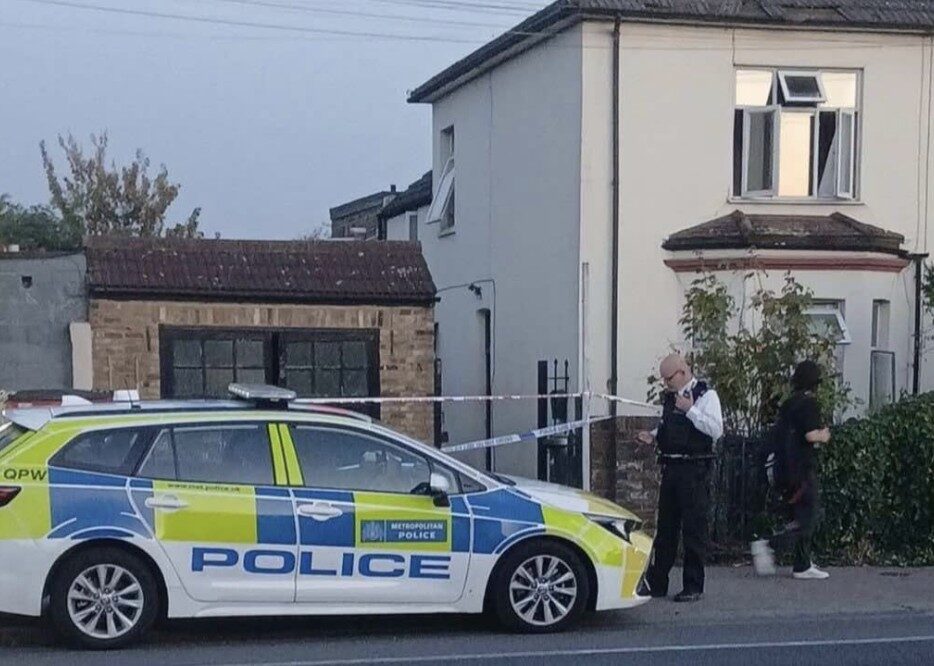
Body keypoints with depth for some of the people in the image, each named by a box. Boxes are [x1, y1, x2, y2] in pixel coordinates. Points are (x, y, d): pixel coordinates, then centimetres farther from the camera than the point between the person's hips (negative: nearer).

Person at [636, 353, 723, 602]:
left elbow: (716, 430, -17)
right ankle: (656, 584, 18)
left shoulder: (706, 395, -6)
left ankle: (693, 587, 5)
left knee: (694, 529, -2)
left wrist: (690, 410, -22)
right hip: (670, 468, 7)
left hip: (694, 470, -7)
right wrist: (653, 436, 9)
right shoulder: (669, 398, 15)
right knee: (665, 527, 11)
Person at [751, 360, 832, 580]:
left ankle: (803, 566, 14)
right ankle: (768, 545, -17)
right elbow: (811, 435, -22)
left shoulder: (787, 405, 12)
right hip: (803, 469, -9)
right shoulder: (809, 404, -11)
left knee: (800, 518, 13)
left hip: (786, 469, 9)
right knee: (807, 519, -5)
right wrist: (824, 435, 0)